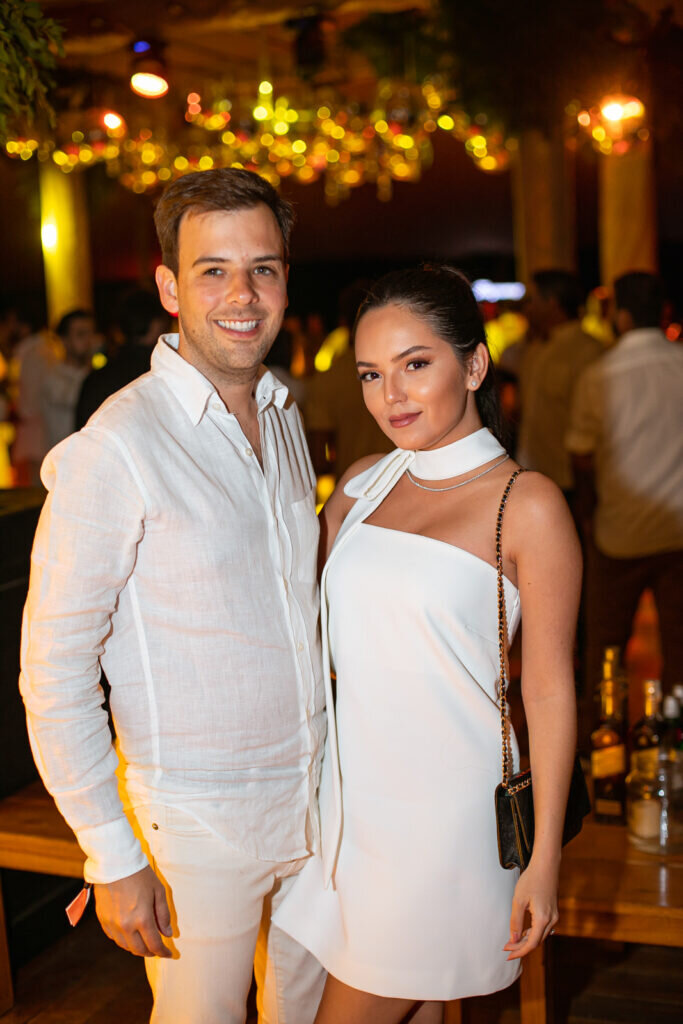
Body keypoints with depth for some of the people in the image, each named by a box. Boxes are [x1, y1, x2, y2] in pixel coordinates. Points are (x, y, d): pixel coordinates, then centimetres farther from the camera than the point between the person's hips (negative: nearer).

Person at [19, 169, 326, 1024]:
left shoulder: (283, 416, 4)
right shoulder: (114, 450, -21)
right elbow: (52, 677, -18)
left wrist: (332, 753, 13)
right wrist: (112, 858, -16)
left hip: (313, 791, 6)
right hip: (199, 818, -6)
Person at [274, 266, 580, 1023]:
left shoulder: (525, 506, -12)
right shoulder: (361, 484, 4)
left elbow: (549, 691, -9)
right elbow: (310, 626, 12)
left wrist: (544, 860, -8)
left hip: (445, 810, -5)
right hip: (351, 790, 5)